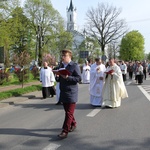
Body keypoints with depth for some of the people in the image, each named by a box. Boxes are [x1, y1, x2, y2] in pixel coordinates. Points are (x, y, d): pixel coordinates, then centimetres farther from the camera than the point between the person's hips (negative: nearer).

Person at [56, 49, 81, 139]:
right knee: (67, 111, 16)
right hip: (63, 92, 7)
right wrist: (57, 77, -3)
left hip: (71, 93, -7)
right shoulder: (61, 66, 15)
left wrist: (67, 77, -23)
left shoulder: (75, 66, -6)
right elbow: (58, 79, 21)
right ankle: (73, 124, 36)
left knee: (69, 113, -5)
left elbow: (79, 78, -14)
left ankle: (65, 131, -4)